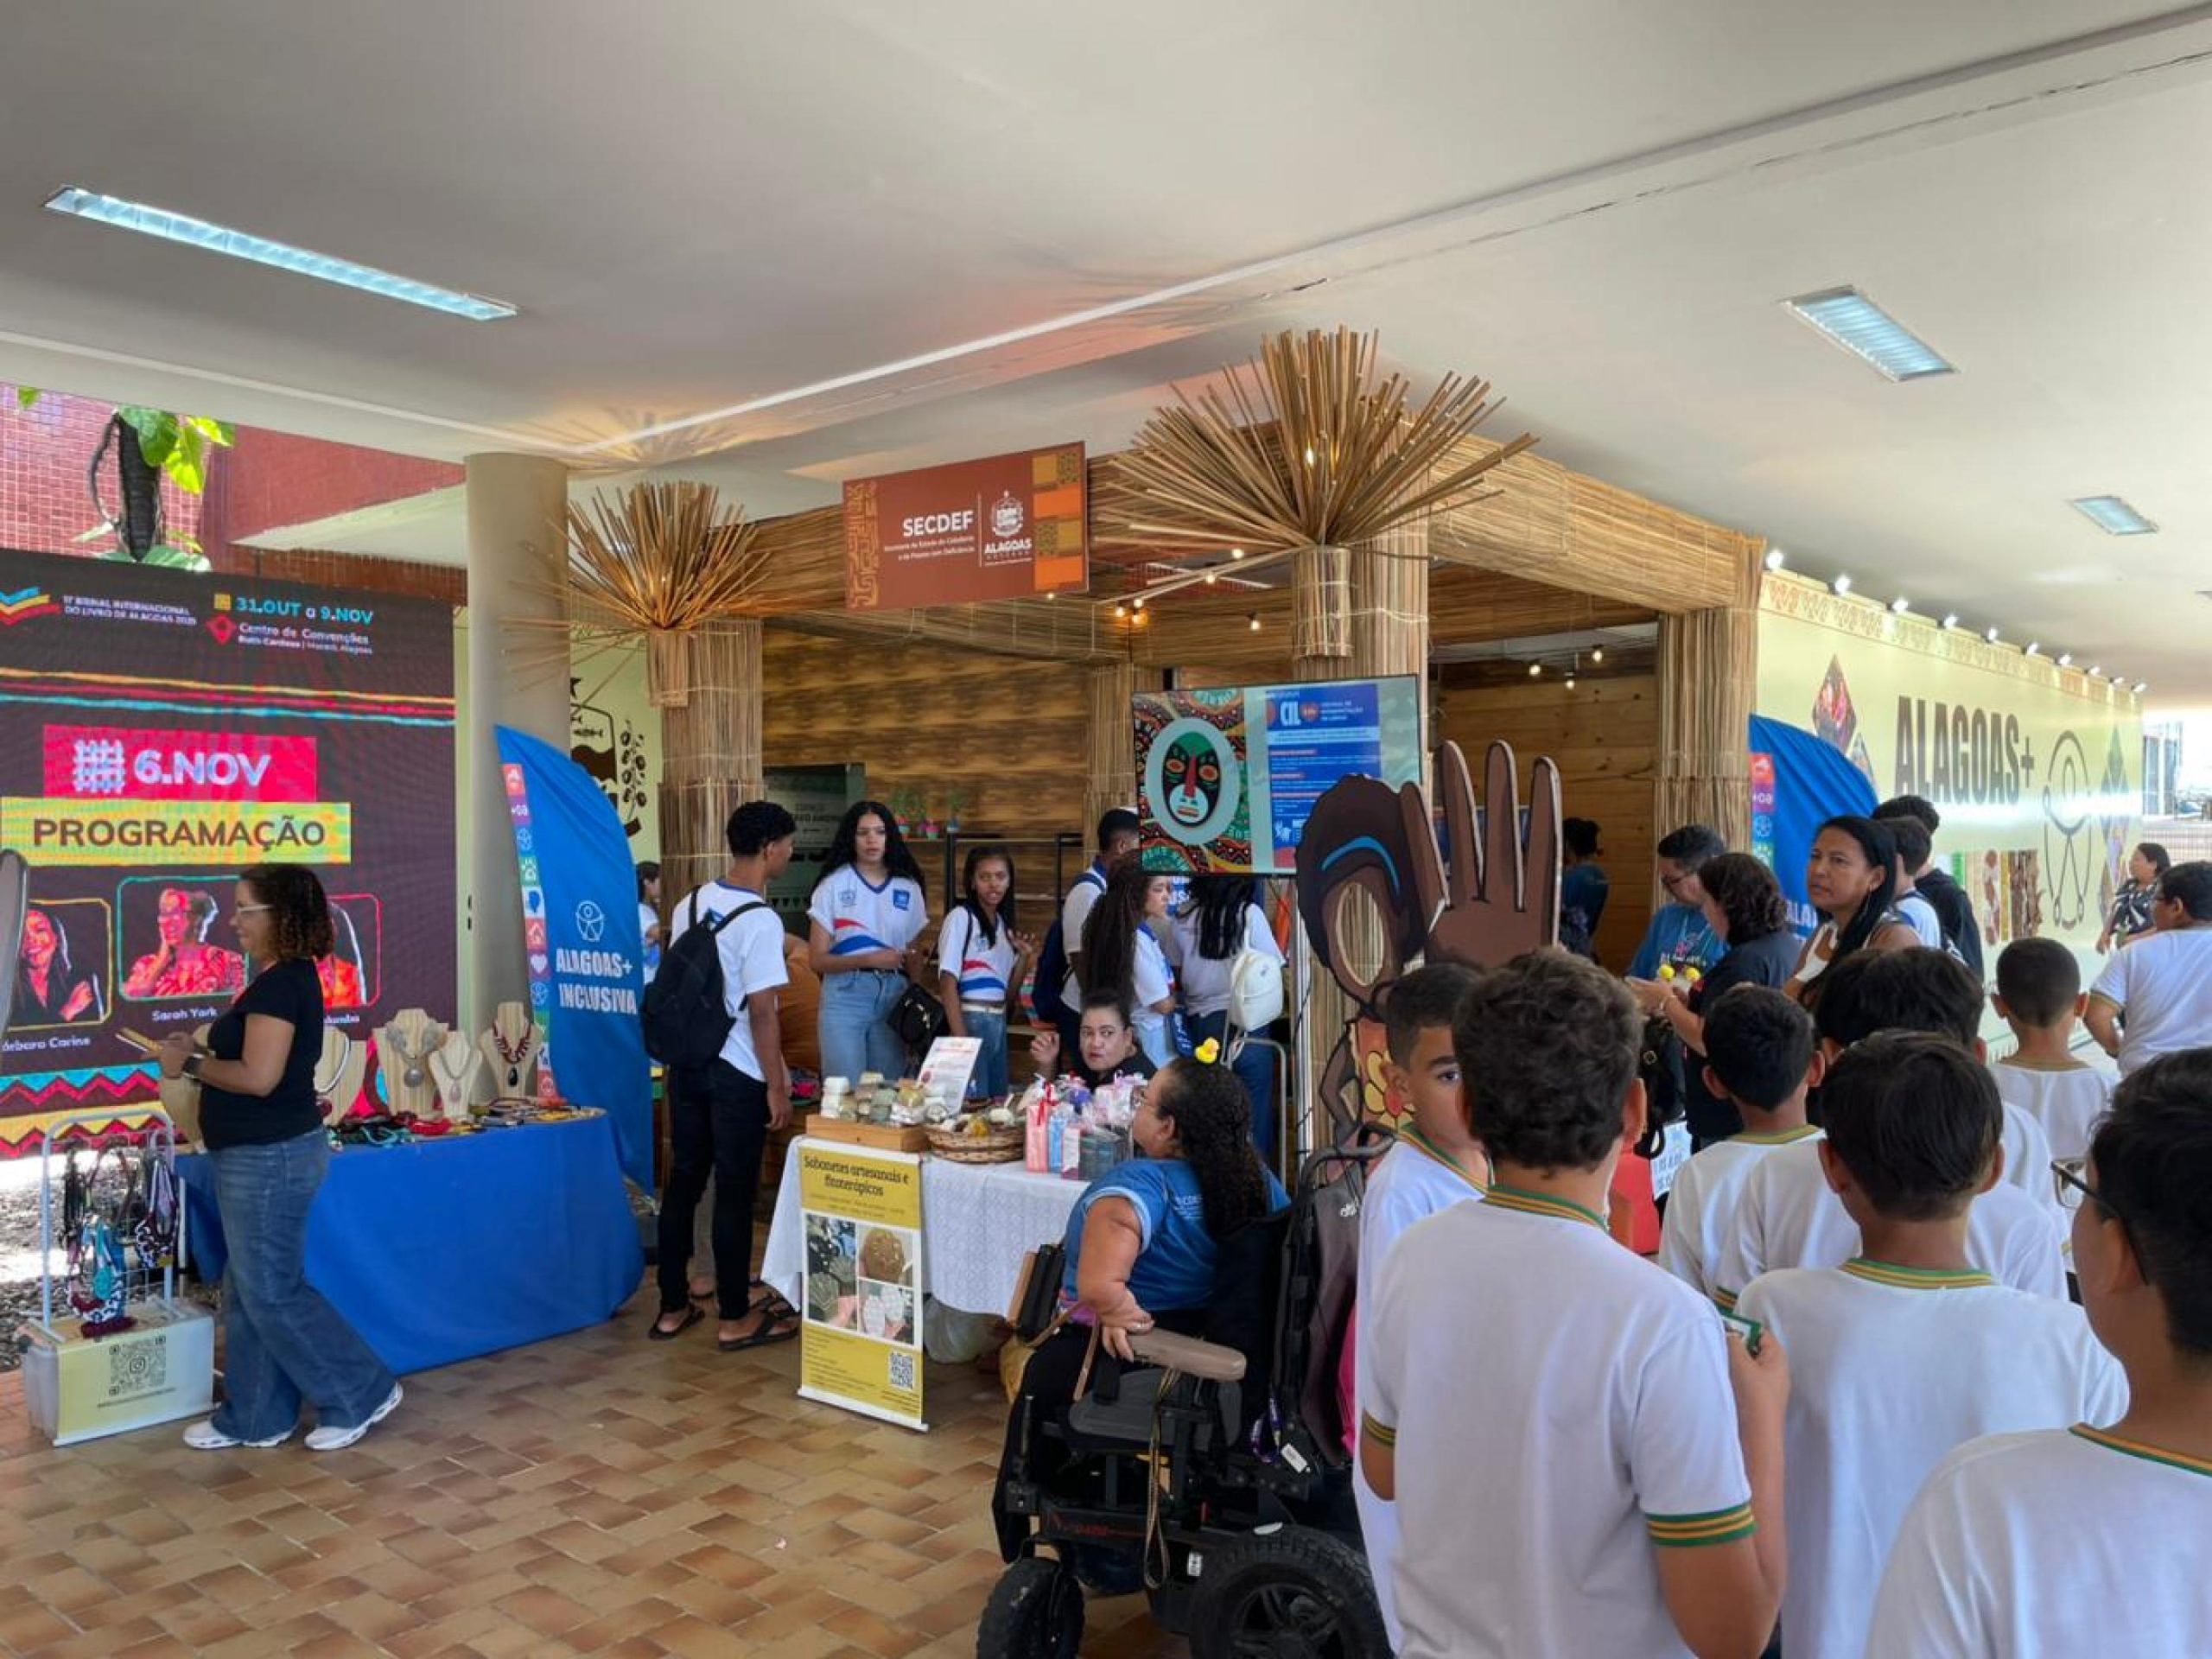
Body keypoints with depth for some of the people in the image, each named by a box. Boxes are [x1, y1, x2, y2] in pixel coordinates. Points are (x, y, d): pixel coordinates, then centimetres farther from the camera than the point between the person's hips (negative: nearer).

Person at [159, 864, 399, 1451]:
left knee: (271, 1291, -1)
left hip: (270, 1157, -10)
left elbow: (259, 1077, -25)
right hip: (258, 1155, 10)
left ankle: (363, 1394, 9)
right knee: (248, 1289, 16)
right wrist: (199, 1052, 6)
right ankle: (255, 1417, 26)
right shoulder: (286, 979, 12)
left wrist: (189, 1064, -13)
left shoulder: (281, 984, -20)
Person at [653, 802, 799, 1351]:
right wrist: (777, 1086, -10)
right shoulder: (760, 921, -18)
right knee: (734, 1194, 3)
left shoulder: (688, 906, 5)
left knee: (683, 1183, 13)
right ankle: (735, 1318, 13)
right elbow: (762, 1013, -18)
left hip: (685, 1063, 7)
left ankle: (673, 1308, 23)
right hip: (737, 1074, -7)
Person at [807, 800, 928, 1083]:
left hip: (894, 997, 3)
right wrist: (870, 959, -17)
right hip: (845, 998, -3)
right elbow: (817, 960, -5)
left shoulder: (909, 888, 7)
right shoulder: (834, 884, -2)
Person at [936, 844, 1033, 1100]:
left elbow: (1009, 994, 12)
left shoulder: (1004, 923, 11)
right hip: (970, 1021, -7)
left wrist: (1024, 956, -3)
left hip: (999, 1023, 7)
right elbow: (948, 984, -13)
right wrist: (960, 1039, -18)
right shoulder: (961, 918, -8)